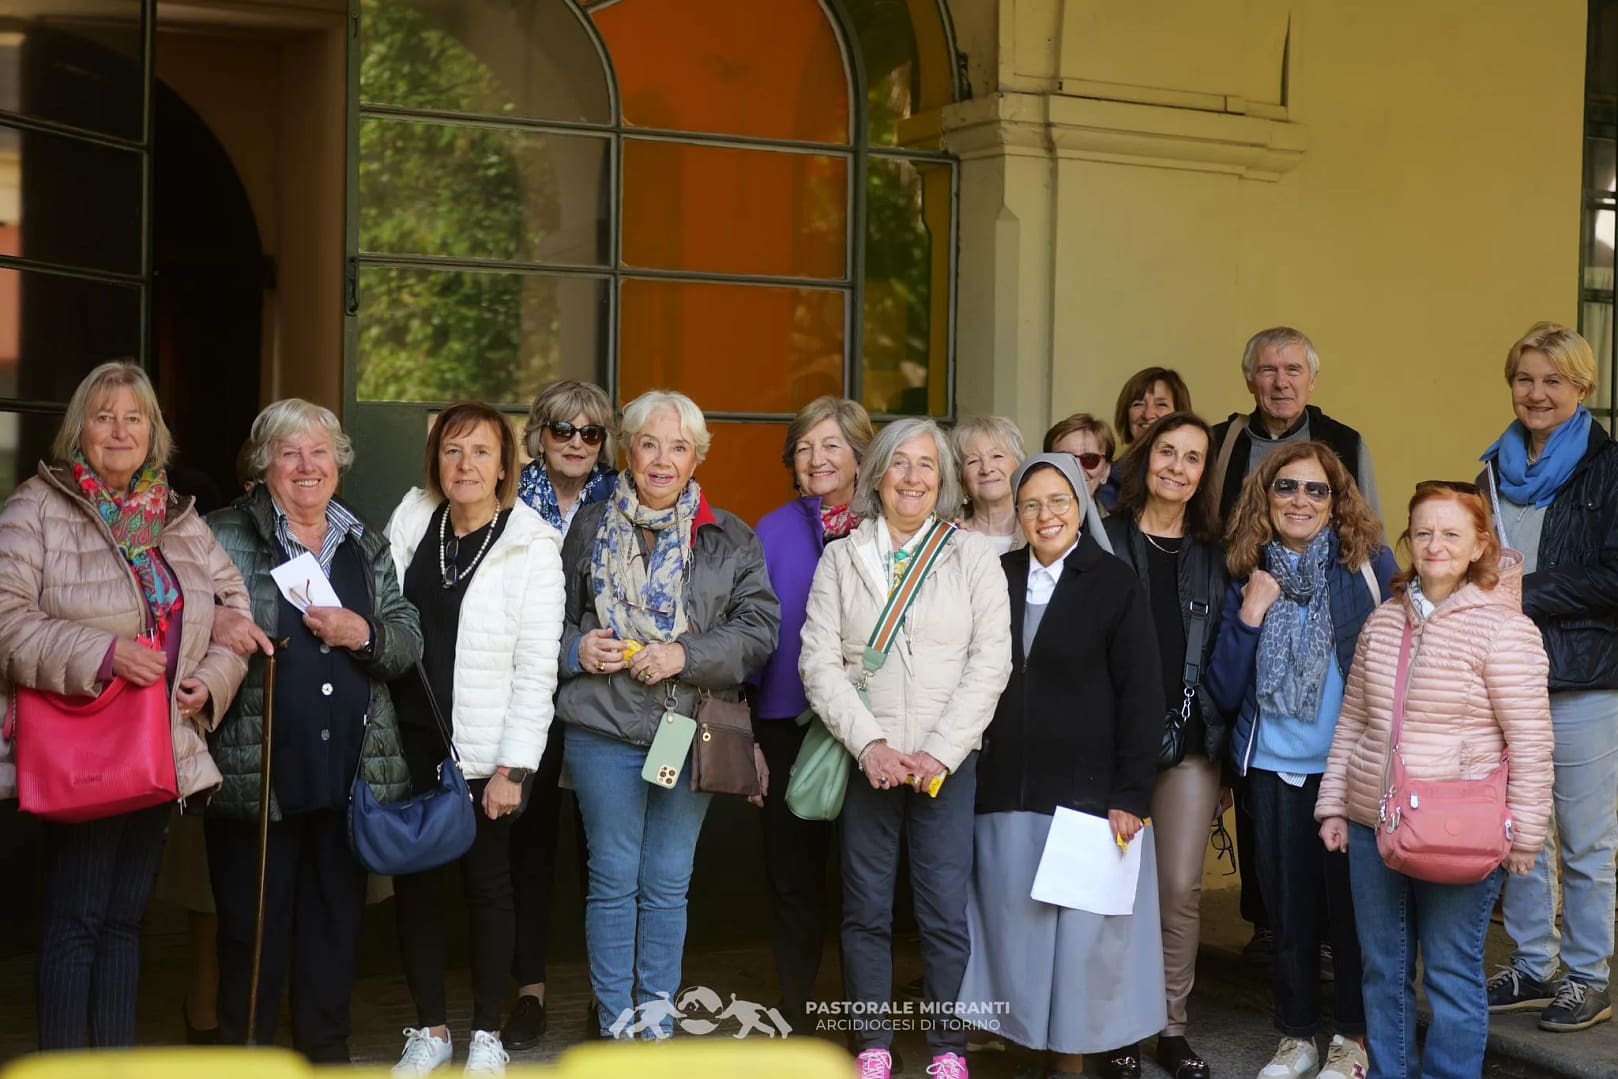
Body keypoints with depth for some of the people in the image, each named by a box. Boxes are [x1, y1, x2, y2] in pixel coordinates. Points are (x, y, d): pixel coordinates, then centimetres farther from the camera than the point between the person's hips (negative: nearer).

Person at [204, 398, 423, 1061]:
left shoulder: (367, 547, 13)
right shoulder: (225, 538, 1)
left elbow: (409, 642, 10)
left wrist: (365, 634, -11)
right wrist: (213, 629, -20)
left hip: (352, 772, 4)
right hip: (257, 773, -4)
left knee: (336, 921, 13)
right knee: (253, 929, 4)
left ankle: (326, 1049, 27)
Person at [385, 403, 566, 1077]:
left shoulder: (531, 546, -8)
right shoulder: (411, 522, 3)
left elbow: (536, 668, -10)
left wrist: (514, 767, -14)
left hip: (483, 749, -4)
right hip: (409, 740, 4)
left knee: (486, 881, 6)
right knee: (413, 881, 9)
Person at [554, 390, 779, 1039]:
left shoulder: (730, 539, 4)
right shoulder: (590, 529, 8)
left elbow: (759, 626, -3)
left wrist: (686, 655, -15)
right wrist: (575, 647, -6)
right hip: (604, 728, 0)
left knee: (669, 883, 7)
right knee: (613, 879, 4)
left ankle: (658, 1019, 19)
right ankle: (614, 1023, 15)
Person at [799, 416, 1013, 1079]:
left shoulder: (974, 554, 4)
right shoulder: (841, 558, 8)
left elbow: (990, 663, -2)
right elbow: (820, 662, 1)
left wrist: (938, 753, -11)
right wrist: (871, 744, -11)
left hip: (947, 763, -1)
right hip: (866, 760, 1)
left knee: (946, 910, -2)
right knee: (865, 909, 5)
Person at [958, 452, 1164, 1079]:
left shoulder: (1115, 584, -3)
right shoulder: (998, 579, 8)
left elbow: (1141, 698, -6)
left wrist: (1131, 796, -12)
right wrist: (975, 777, 1)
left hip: (1090, 794, -3)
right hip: (1009, 795, 4)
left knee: (1092, 933, 3)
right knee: (1029, 933, 6)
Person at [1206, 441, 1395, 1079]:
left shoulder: (1370, 565, -4)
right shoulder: (1248, 579, 3)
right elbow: (1224, 693, 0)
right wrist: (1248, 618, -12)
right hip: (1274, 768, 3)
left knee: (1350, 899, 6)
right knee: (1287, 903, 10)